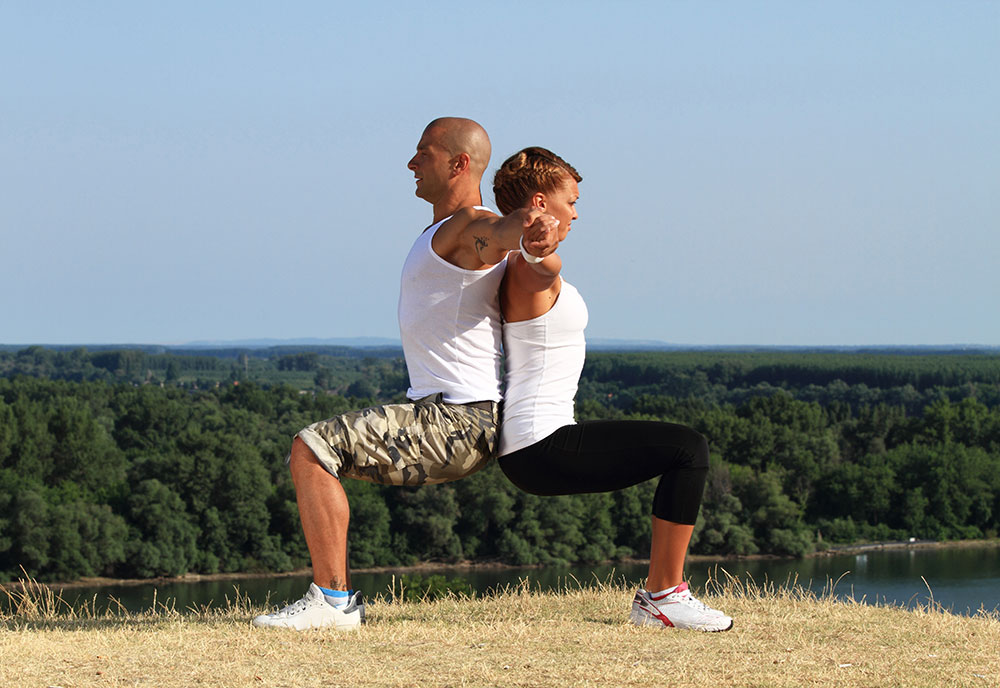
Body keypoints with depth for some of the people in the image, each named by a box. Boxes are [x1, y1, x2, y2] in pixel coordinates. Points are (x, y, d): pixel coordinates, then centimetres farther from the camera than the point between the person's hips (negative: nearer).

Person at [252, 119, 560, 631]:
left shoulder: (470, 226, -14)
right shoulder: (449, 230, 23)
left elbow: (500, 229, -39)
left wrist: (532, 232, -61)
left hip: (458, 419, -11)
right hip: (436, 410, 11)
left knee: (313, 450, -21)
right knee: (311, 456, 16)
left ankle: (331, 601, -20)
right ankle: (338, 597, 12)